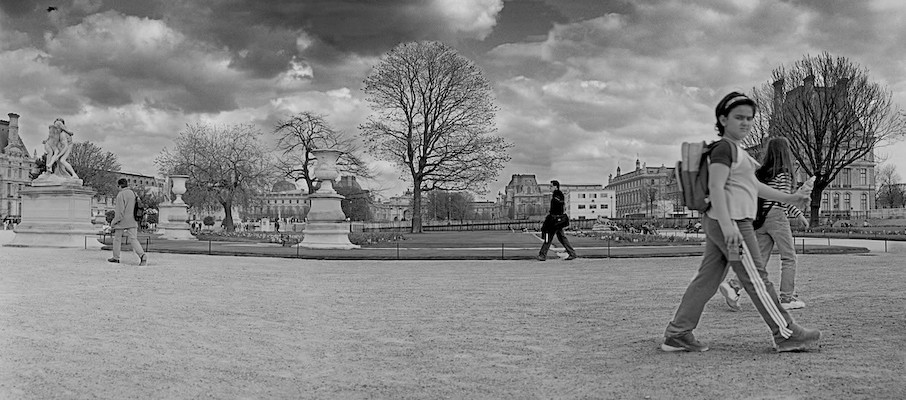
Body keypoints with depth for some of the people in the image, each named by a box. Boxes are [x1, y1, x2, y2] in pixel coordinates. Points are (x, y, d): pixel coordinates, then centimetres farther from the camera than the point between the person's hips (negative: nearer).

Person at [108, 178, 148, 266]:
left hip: (122, 221, -5)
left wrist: (114, 222, -6)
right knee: (133, 239, -1)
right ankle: (142, 255, -22)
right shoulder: (133, 193, 9)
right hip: (132, 221, 5)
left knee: (117, 238, 13)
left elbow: (120, 210, -14)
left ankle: (116, 257, 22)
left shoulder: (121, 195, -11)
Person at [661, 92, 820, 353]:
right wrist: (727, 224, -28)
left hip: (718, 224, 11)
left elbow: (754, 186, 27)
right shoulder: (724, 147, -10)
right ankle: (786, 334, 5)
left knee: (707, 278, 8)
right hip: (731, 221, -11)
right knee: (756, 279, -3)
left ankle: (676, 334, 8)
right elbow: (715, 186, -20)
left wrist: (787, 199, 26)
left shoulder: (736, 150, 23)